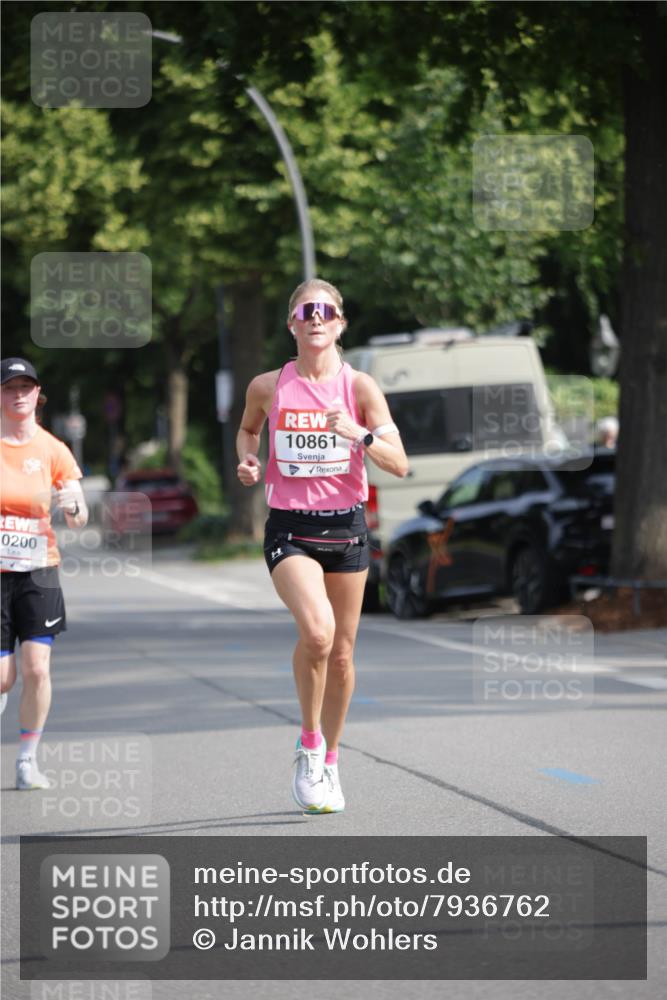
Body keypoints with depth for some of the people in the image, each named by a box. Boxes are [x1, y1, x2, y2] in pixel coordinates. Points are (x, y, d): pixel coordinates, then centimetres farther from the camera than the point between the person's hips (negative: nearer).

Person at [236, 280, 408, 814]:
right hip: (289, 529, -2)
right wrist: (249, 460, 1)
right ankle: (309, 744, -5)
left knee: (342, 654, 7)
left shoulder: (359, 386, -2)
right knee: (317, 630, -26)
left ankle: (329, 763, 27)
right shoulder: (268, 387, 0)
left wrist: (360, 434, -23)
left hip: (345, 527, 2)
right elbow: (247, 429, 21)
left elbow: (399, 464, -6)